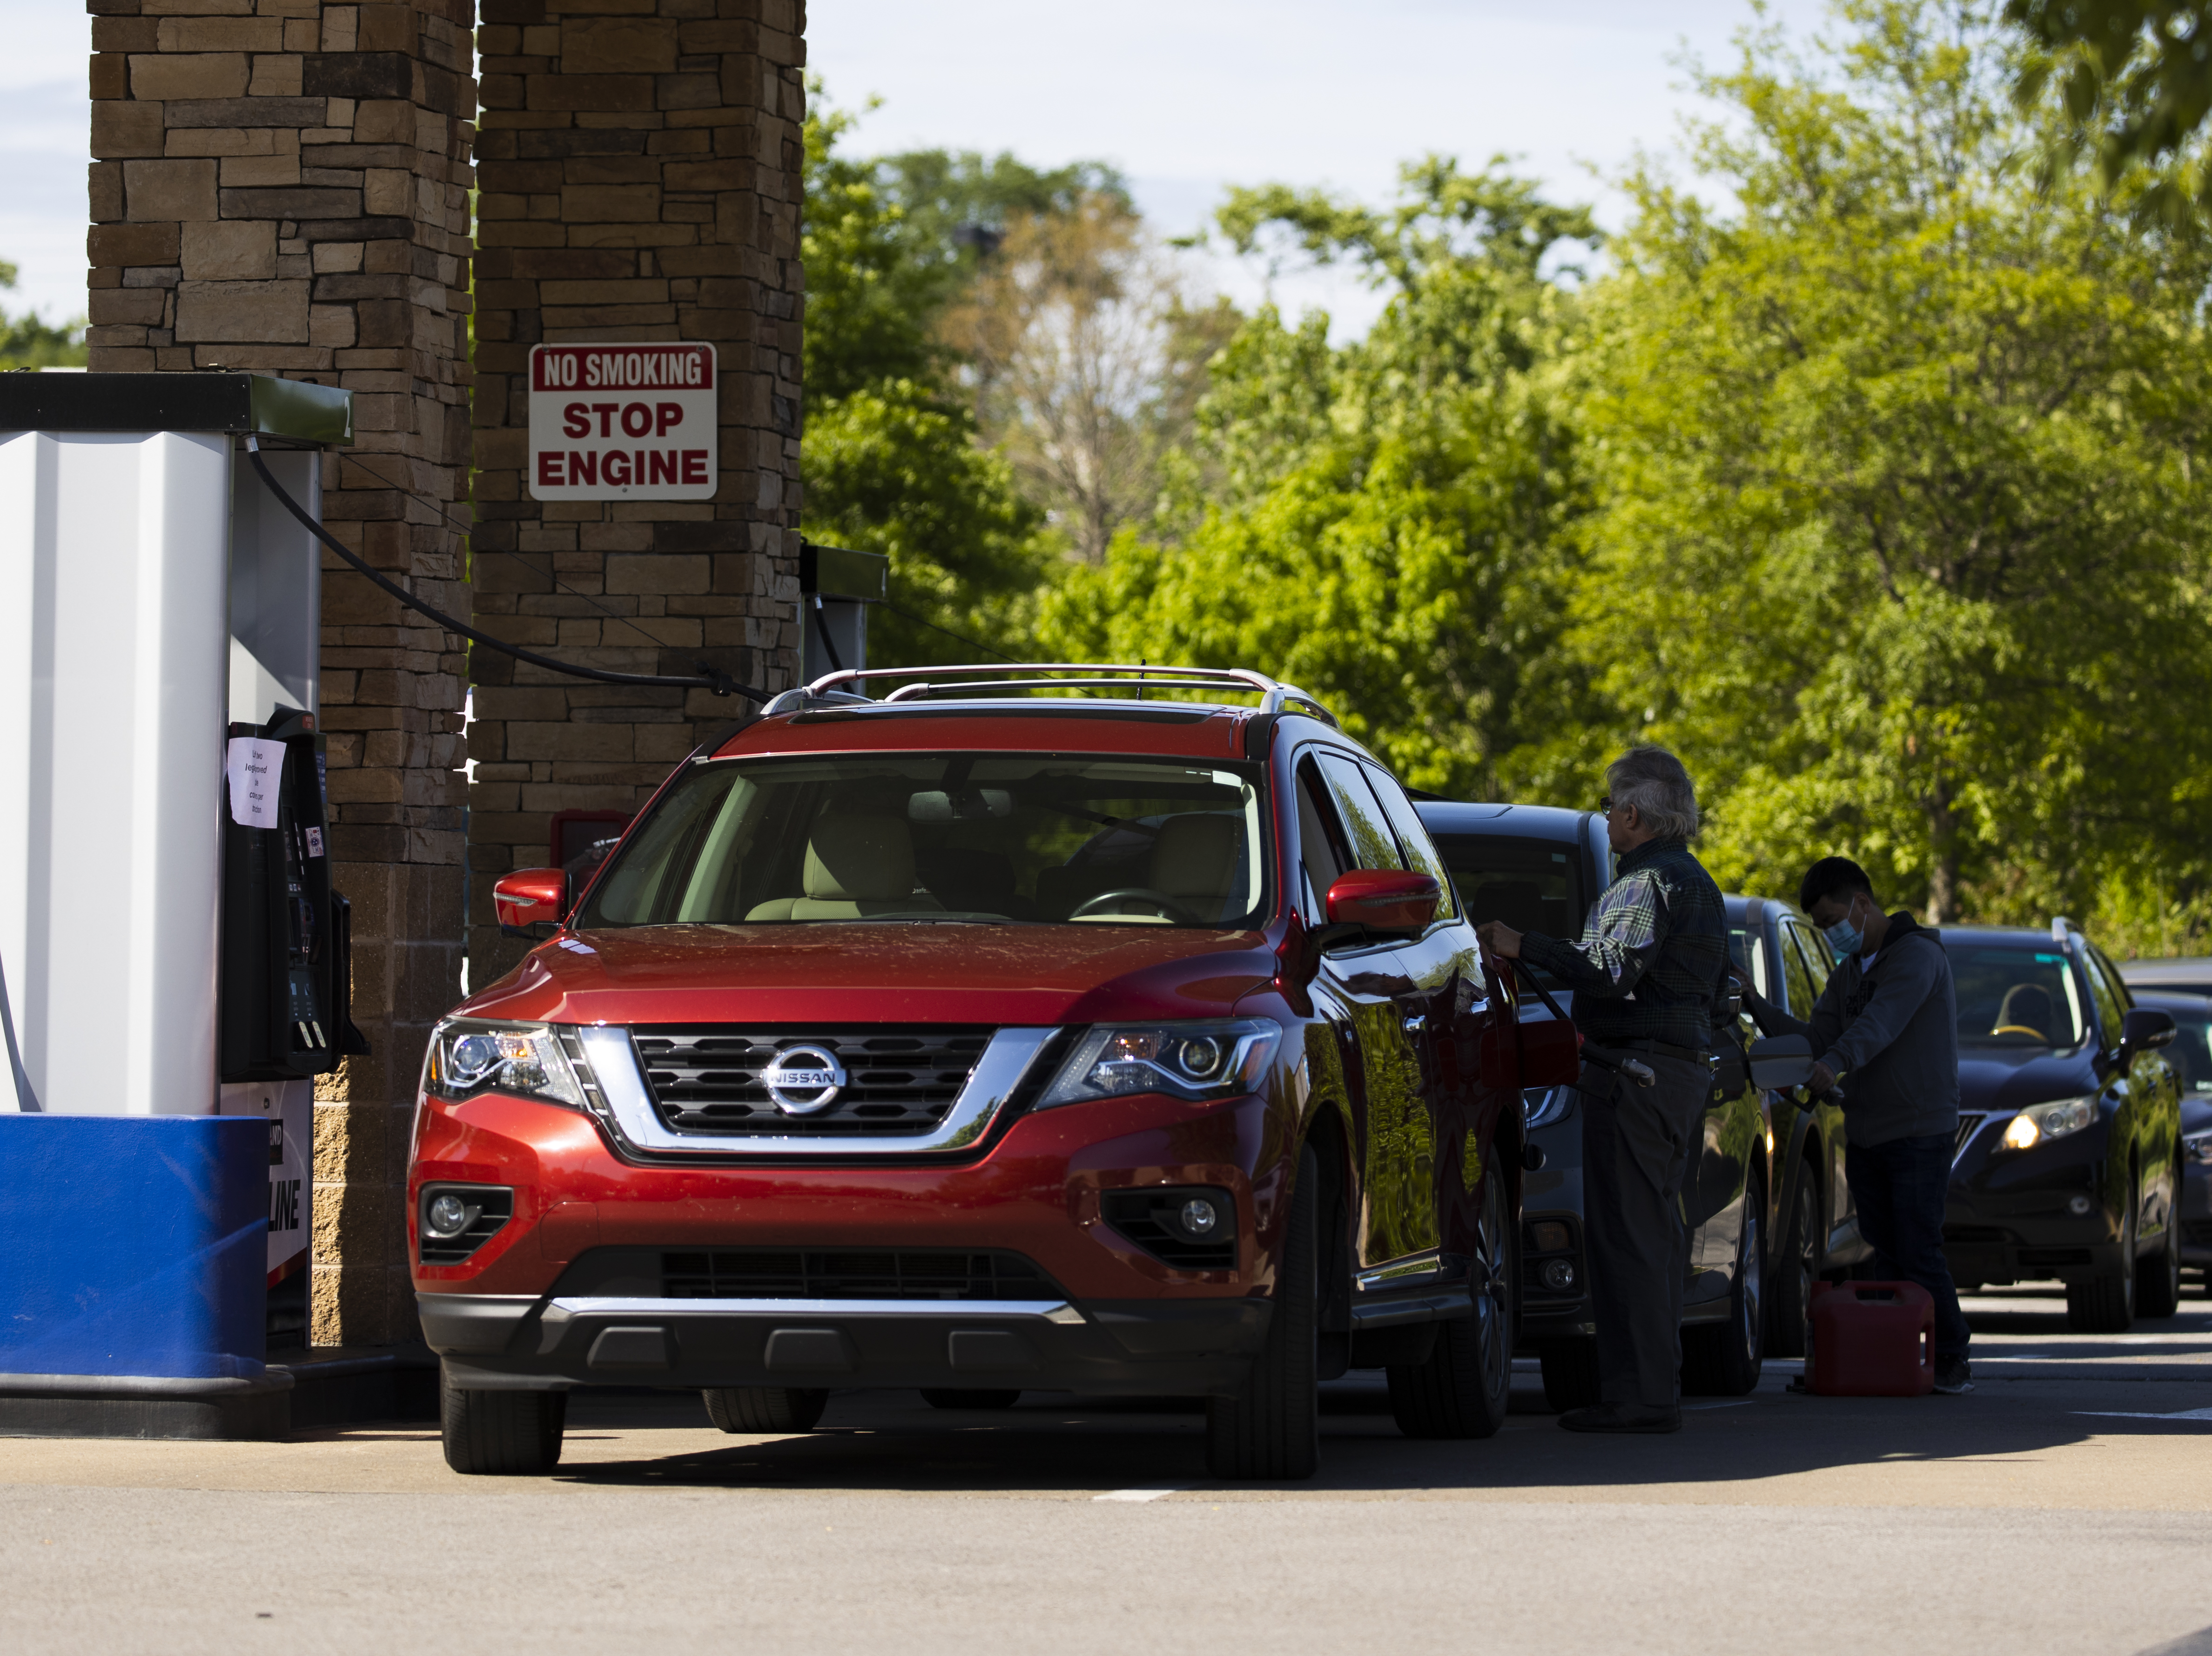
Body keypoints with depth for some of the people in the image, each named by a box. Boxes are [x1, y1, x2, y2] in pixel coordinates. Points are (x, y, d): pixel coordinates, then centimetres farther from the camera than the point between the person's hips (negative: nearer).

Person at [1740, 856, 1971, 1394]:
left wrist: (1834, 1063, -45)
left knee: (1919, 1253, -10)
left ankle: (1953, 1363, -2)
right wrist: (1756, 1003, -5)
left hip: (1919, 1132, -8)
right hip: (1865, 1135, 8)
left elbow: (1882, 1021, -28)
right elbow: (1817, 1037, 8)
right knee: (1882, 1257, 4)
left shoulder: (1917, 955, -11)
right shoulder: (1848, 974, 17)